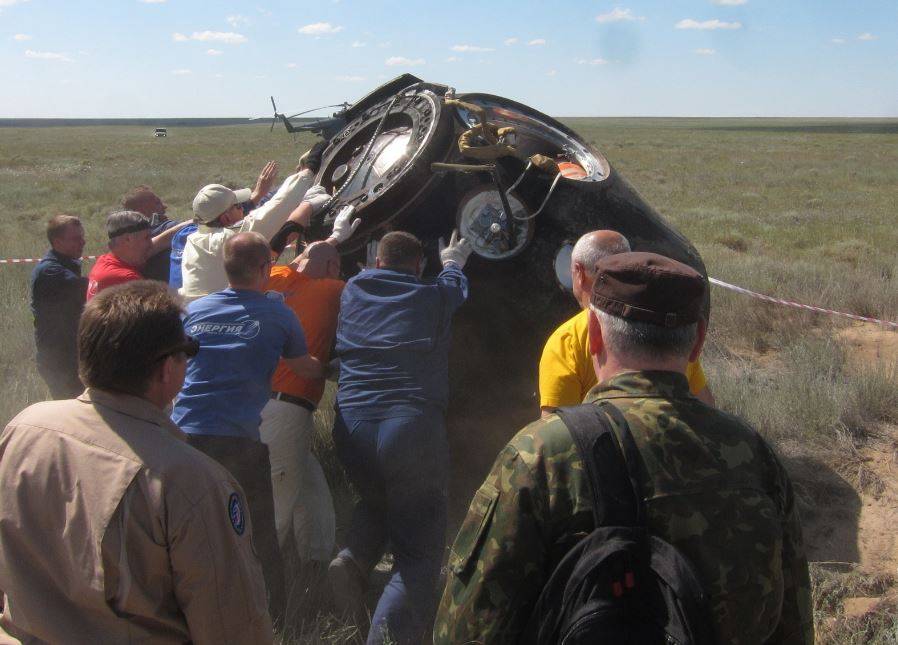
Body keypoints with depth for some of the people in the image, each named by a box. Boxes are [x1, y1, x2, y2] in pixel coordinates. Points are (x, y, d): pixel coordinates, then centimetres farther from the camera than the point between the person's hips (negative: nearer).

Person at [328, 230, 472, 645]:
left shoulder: (352, 291, 14)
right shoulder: (435, 296, 8)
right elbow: (456, 287, 31)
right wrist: (454, 263, 55)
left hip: (352, 427, 4)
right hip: (413, 427, -3)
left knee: (377, 500, 33)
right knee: (419, 553, 5)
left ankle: (354, 557, 6)